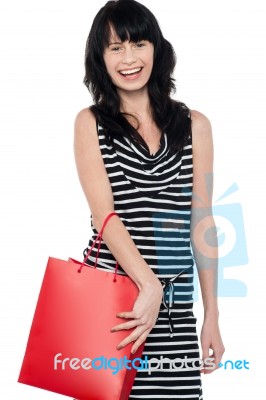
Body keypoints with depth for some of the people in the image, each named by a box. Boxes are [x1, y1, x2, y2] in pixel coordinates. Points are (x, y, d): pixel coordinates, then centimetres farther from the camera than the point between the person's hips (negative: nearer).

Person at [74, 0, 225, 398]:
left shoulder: (194, 125, 7)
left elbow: (201, 223, 8)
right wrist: (149, 286, -19)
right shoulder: (89, 122, 3)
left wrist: (212, 316, 7)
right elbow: (104, 214, -8)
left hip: (175, 304, 2)